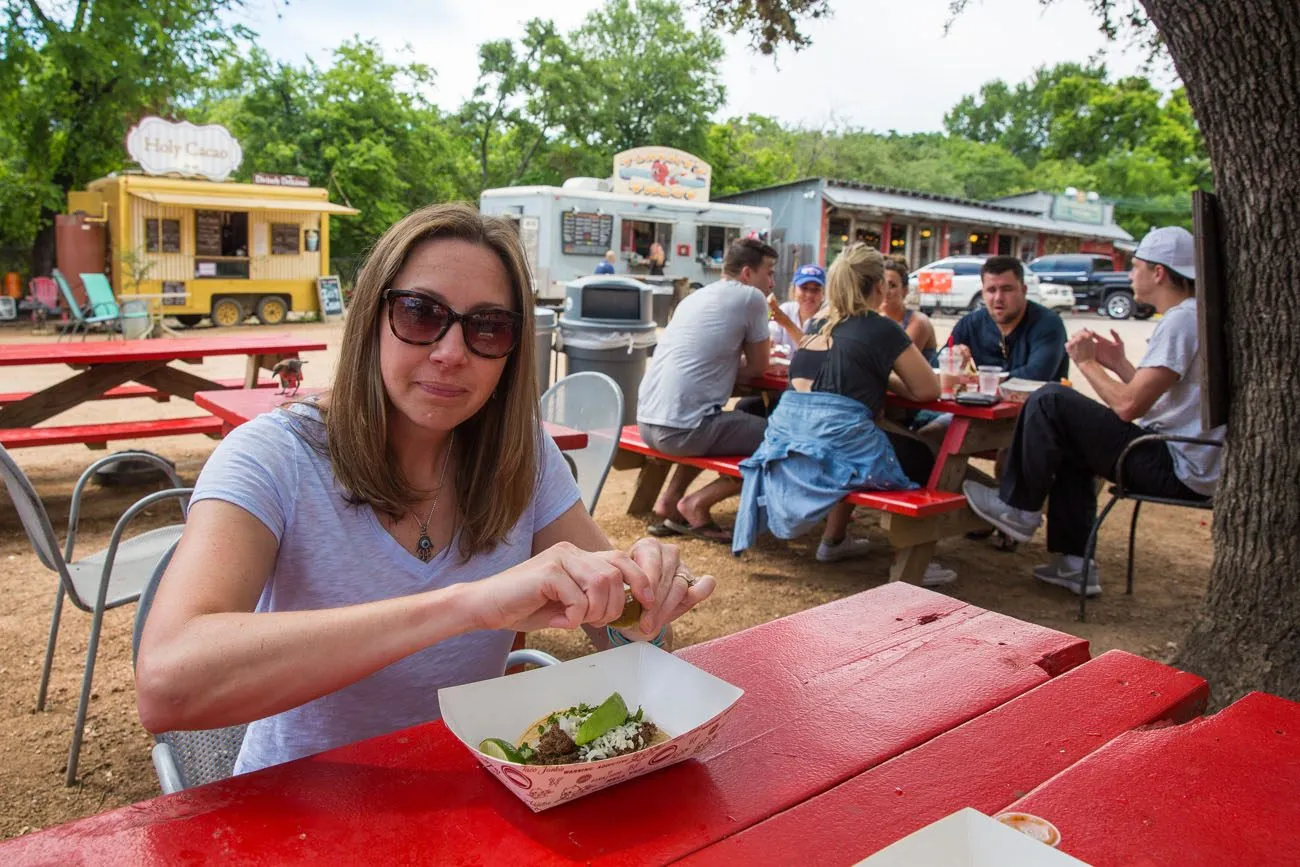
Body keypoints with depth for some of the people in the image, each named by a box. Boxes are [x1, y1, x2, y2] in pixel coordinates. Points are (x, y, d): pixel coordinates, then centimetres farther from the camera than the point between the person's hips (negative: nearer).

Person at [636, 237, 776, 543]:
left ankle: (669, 501, 22)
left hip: (646, 422, 9)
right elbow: (758, 366, 7)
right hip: (682, 429, -9)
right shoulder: (751, 297, -1)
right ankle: (697, 504, 1)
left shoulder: (694, 297, 21)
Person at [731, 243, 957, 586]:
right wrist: (894, 381, 20)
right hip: (834, 450, -7)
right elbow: (928, 390, 3)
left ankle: (833, 541, 40)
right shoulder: (882, 329, -3)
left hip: (785, 444, 7)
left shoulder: (817, 326, 15)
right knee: (921, 459, 18)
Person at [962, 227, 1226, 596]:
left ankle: (1018, 508, 2)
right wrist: (1118, 364, 11)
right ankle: (1073, 563, 21)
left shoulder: (1180, 321, -17)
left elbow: (1128, 406, -21)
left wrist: (1087, 362, -8)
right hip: (1186, 461, 11)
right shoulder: (1194, 317, 15)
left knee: (1050, 401, -12)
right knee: (1072, 441, 26)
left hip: (1175, 468, -11)